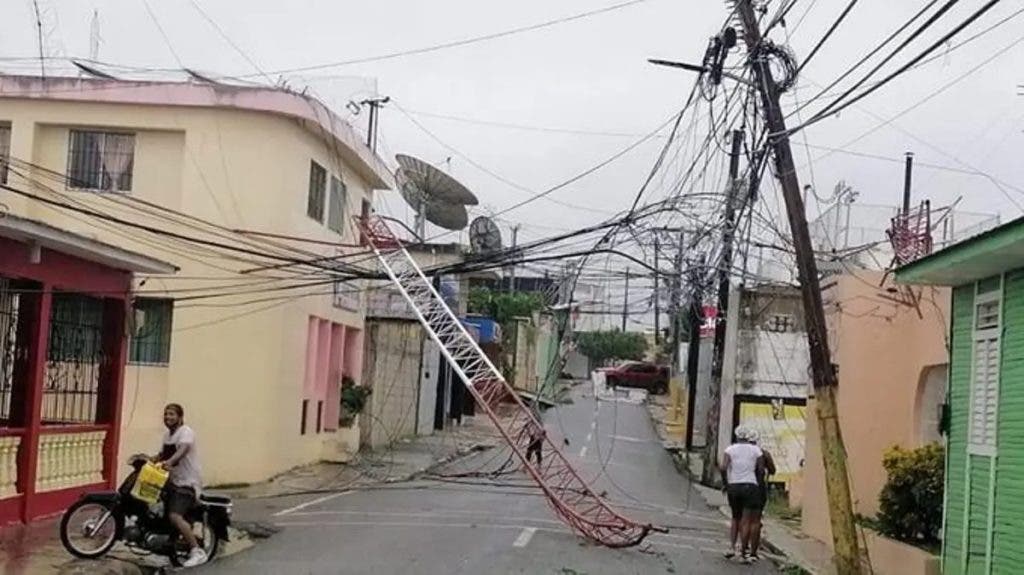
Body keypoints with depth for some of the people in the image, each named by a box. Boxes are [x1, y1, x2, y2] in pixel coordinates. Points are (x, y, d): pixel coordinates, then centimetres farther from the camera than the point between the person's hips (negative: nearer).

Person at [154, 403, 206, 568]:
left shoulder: (186, 432, -14)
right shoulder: (167, 434, 15)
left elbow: (183, 449, -35)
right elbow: (162, 455, 27)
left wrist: (169, 462, -52)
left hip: (187, 483, -10)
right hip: (173, 481, 10)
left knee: (175, 516, -25)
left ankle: (197, 552, -23)